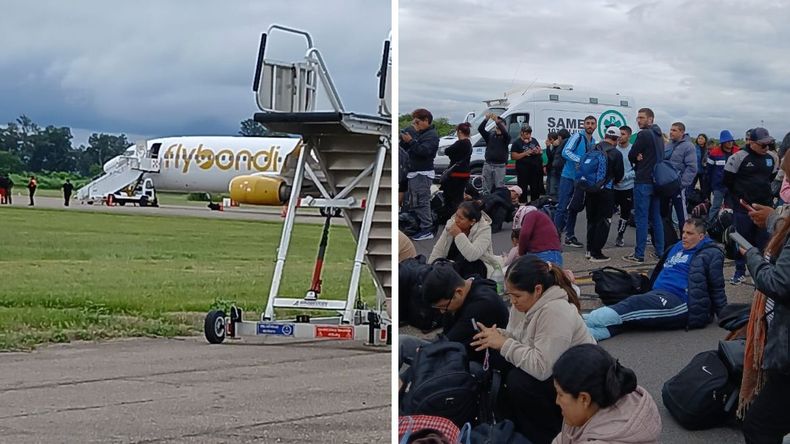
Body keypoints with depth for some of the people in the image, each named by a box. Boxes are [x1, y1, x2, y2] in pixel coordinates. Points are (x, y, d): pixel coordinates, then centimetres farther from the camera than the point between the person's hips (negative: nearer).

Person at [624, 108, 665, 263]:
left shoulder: (644, 134, -13)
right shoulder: (659, 136, 15)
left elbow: (631, 156, -11)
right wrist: (641, 158, -3)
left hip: (643, 181, -8)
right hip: (657, 180, 8)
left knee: (641, 218, -6)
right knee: (656, 217, 14)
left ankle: (639, 254, -6)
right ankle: (660, 251, 17)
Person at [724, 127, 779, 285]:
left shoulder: (772, 157, 5)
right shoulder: (738, 157, -11)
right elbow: (728, 181, -5)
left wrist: (770, 194, 11)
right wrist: (738, 198, -1)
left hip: (765, 206, 4)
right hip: (743, 207, -4)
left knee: (763, 240, 5)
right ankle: (740, 271, 15)